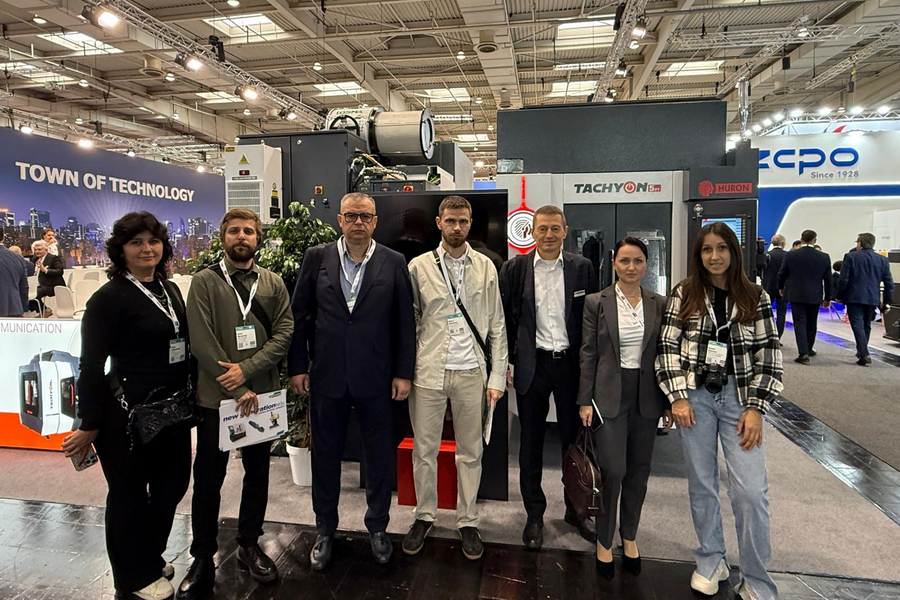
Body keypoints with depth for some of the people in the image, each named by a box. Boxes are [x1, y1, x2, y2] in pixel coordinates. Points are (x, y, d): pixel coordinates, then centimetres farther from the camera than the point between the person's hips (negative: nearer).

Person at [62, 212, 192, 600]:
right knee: (129, 494, 11)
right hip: (127, 412, -6)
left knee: (172, 484, 16)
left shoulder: (170, 289, 8)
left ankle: (151, 559, 41)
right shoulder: (109, 297, -12)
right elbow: (92, 365, -11)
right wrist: (89, 426, -9)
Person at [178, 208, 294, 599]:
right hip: (216, 395, -2)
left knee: (257, 473, 13)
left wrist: (246, 369, -15)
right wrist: (238, 389, -13)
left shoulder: (273, 283, 6)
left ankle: (249, 545, 32)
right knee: (208, 478, 7)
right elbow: (201, 341, -9)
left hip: (262, 393, 3)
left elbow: (284, 333, -2)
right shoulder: (204, 282, -1)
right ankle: (203, 559, 23)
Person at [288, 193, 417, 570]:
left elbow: (405, 321, 0)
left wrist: (403, 373, -2)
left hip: (375, 378, 0)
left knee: (379, 454, 11)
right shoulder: (316, 258, 1)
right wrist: (297, 366, 0)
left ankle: (378, 527, 33)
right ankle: (325, 530, 33)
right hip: (327, 376, 1)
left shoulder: (393, 263, -1)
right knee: (325, 454, 14)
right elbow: (299, 315, 4)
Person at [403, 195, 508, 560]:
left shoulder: (485, 267, 5)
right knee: (424, 449, 9)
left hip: (471, 372, 1)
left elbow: (496, 325, 5)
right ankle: (424, 517, 29)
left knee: (470, 451, 10)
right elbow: (409, 323, 5)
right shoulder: (419, 267, 2)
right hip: (428, 371, 0)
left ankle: (467, 522, 27)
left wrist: (497, 377, 0)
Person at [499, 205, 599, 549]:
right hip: (531, 365, 0)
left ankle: (576, 510, 32)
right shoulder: (514, 269, -1)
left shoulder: (582, 269, 1)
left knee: (575, 439, 12)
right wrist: (506, 362, -1)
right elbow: (504, 319, 2)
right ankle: (534, 515, 26)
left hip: (571, 363, 1)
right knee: (531, 443, 10)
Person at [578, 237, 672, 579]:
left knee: (639, 470, 12)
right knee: (612, 470, -4)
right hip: (609, 395, -3)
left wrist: (668, 403, 6)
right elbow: (588, 354, -3)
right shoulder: (596, 303, -3)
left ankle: (629, 536, 33)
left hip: (646, 397, 3)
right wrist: (585, 401, -5)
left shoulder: (659, 305, 4)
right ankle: (604, 541, 18)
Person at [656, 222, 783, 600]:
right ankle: (711, 562, 30)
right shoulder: (684, 295, 3)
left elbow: (770, 356, 1)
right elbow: (667, 346, 1)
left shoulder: (756, 298, 4)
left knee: (751, 491, -5)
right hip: (695, 396, 1)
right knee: (701, 484, 10)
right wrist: (678, 396, -7)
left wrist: (756, 408, -6)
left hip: (739, 398, 0)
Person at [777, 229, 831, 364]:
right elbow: (828, 279, 2)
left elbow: (782, 273, 0)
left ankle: (803, 353, -12)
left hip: (796, 295, -2)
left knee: (800, 323, -2)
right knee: (811, 323, 17)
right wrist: (827, 298, 12)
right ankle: (809, 349, 33)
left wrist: (781, 288, 18)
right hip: (815, 296, 2)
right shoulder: (824, 257, -3)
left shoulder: (791, 255, -8)